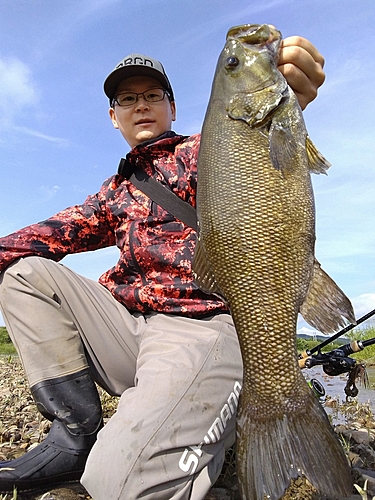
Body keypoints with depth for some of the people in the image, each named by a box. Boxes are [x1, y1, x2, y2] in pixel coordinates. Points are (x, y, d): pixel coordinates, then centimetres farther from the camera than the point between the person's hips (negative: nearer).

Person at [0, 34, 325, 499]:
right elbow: (63, 229, 14)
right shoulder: (117, 189, 23)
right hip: (128, 325, 7)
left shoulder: (198, 153, 6)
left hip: (200, 325, -7)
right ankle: (78, 432, -3)